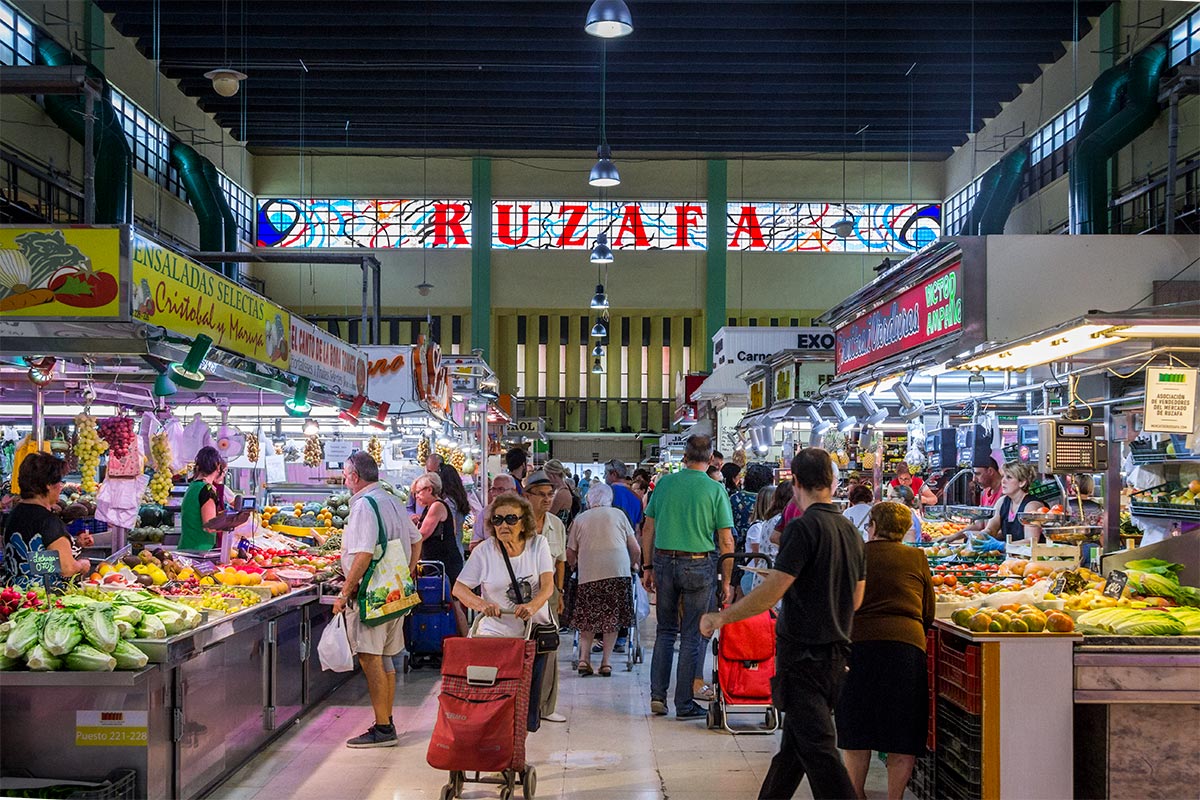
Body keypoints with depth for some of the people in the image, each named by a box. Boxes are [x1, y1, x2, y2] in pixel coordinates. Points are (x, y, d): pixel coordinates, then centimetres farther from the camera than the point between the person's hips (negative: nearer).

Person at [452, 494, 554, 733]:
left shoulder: (538, 545, -1)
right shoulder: (484, 551, -4)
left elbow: (548, 585, -11)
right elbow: (459, 588, -4)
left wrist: (532, 606, -32)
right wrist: (481, 604, -24)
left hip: (534, 633, 1)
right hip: (495, 635, -1)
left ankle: (528, 725, 30)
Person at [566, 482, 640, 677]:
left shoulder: (580, 519, 14)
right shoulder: (618, 514, 14)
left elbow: (570, 554, 14)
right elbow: (636, 550, 13)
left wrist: (575, 566, 35)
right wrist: (632, 565, 32)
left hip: (589, 574, 0)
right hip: (619, 571, 0)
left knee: (588, 619, 11)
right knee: (613, 619, 8)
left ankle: (584, 658, 0)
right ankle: (606, 662, 6)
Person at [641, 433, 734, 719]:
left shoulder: (664, 483, 2)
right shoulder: (716, 489, -5)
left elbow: (648, 529, 5)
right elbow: (726, 541, -5)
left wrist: (647, 567, 13)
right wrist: (726, 581, 1)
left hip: (664, 561, 3)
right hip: (698, 565, -3)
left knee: (665, 630, 16)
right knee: (691, 636, 6)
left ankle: (657, 695, 11)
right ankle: (684, 704, 11)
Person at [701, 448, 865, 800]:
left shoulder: (804, 527, -16)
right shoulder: (852, 532, 8)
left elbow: (771, 592, -22)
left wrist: (721, 617, -13)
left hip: (803, 656, -8)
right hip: (837, 653, 8)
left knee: (817, 750, -5)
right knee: (793, 744, 18)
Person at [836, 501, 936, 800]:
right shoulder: (916, 557, 10)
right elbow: (929, 611, 14)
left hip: (858, 642, 0)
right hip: (905, 643, 0)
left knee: (856, 730, 12)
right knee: (903, 732, 9)